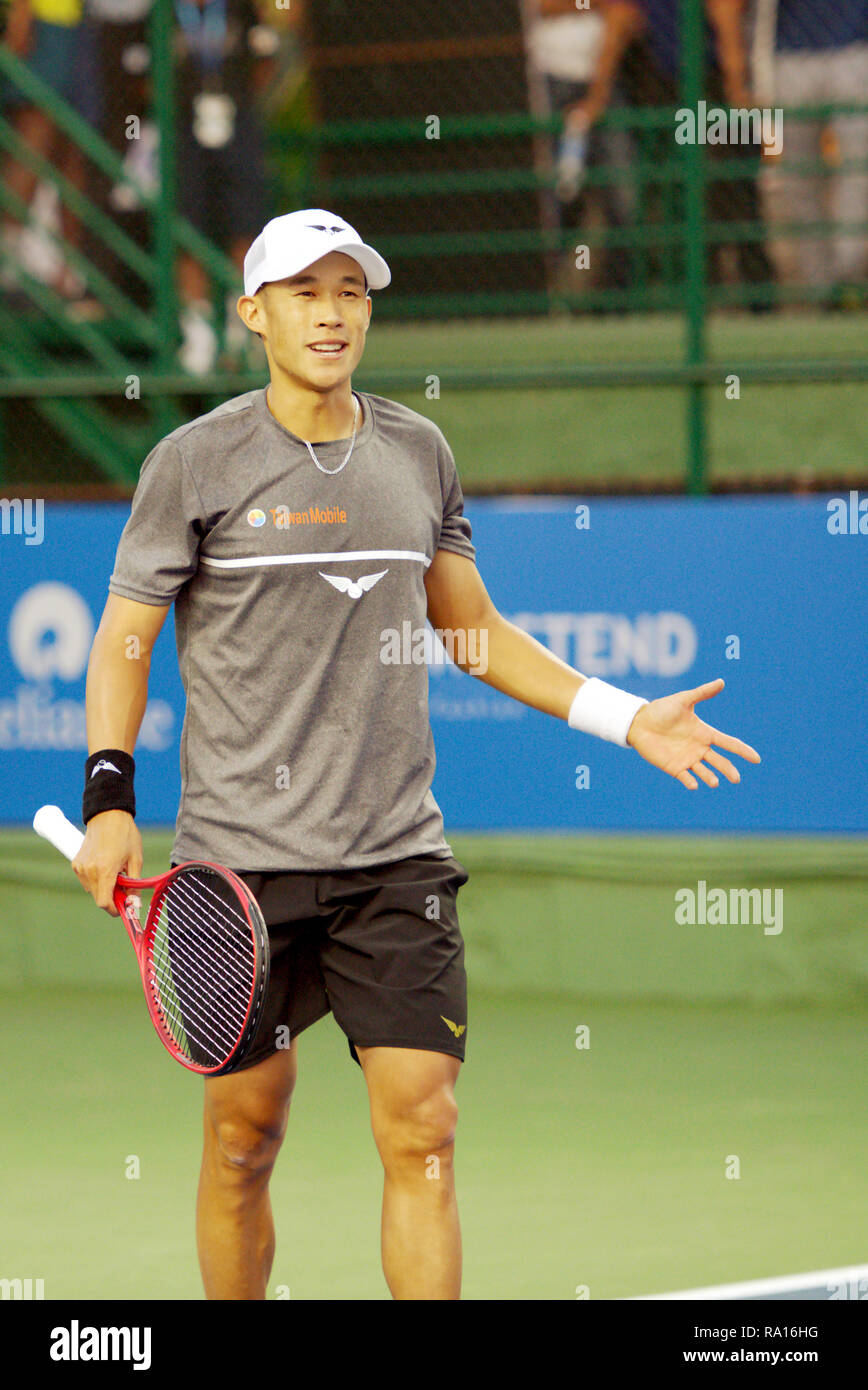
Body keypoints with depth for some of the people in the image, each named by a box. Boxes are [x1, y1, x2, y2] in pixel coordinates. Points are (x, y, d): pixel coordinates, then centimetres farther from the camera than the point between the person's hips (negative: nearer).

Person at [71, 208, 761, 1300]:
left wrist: (626, 717, 12)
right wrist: (110, 798, -8)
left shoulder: (417, 453, 10)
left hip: (397, 856, 2)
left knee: (422, 1135, -8)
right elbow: (123, 637, 4)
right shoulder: (197, 462, -1)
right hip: (243, 861, -2)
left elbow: (474, 628, 19)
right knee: (245, 1135, 4)